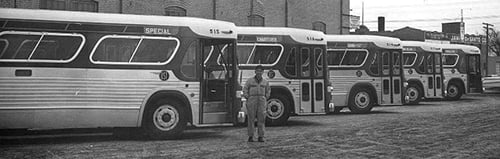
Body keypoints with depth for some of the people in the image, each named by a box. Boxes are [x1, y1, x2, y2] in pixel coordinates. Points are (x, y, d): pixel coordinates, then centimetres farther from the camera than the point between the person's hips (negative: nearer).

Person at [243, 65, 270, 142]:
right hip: (252, 101, -2)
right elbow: (245, 90, 3)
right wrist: (248, 99, -4)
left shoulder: (265, 82, 10)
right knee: (251, 119, -3)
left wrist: (265, 99, 11)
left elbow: (268, 91, 21)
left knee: (261, 119, -3)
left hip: (261, 102, 2)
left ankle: (261, 137, 2)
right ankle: (250, 136, 3)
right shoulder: (249, 80, 3)